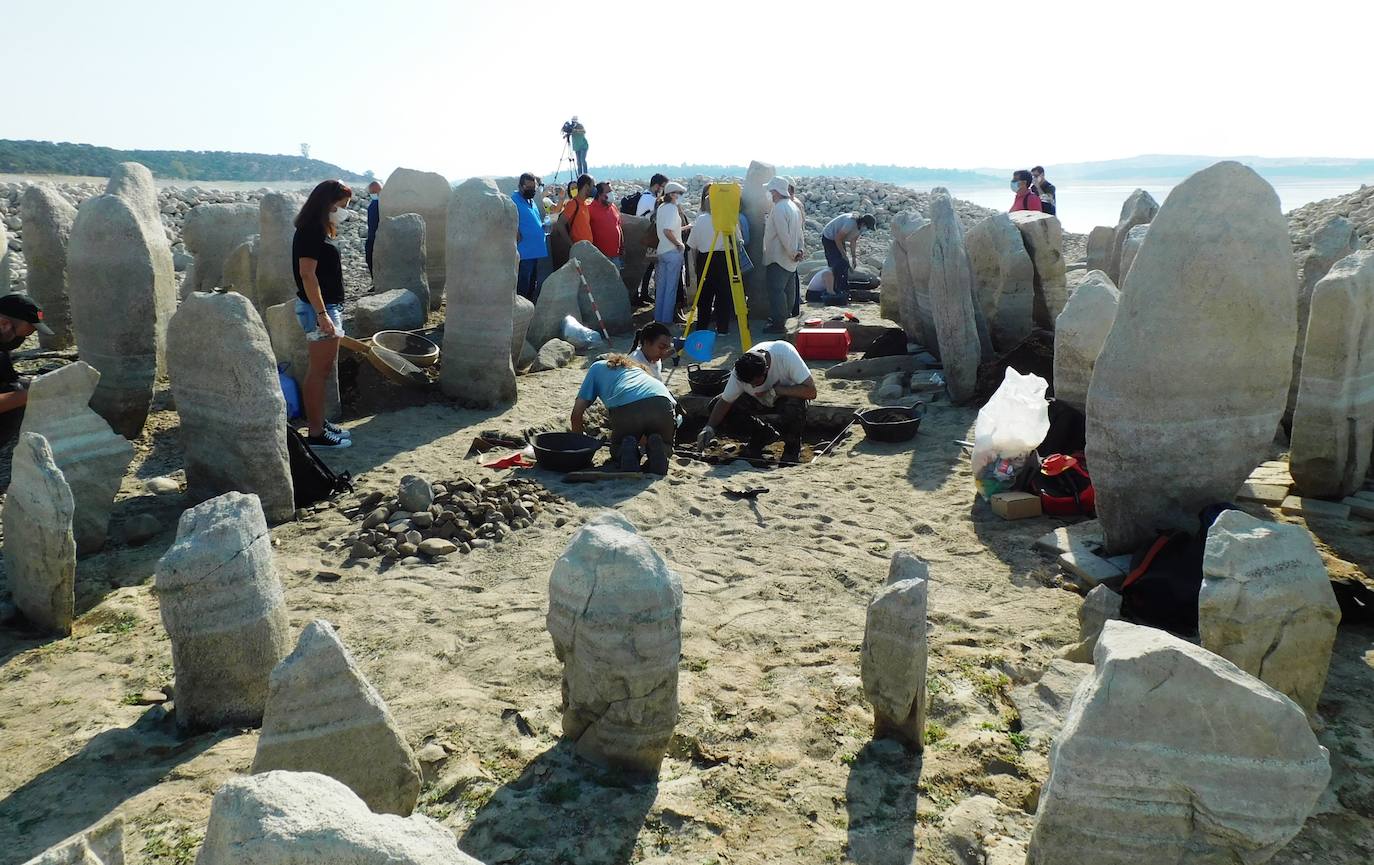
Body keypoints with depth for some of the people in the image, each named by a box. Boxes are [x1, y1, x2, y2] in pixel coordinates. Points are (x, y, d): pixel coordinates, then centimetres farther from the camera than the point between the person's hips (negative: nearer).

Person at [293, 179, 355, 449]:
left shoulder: (319, 231, 14)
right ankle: (316, 434, 0)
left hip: (328, 306, 10)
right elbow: (307, 274, -21)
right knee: (318, 371, -5)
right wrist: (321, 313, -24)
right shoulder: (310, 231, -15)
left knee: (322, 369, 15)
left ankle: (320, 423, 24)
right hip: (318, 308, -10)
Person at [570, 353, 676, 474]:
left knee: (617, 452, 26)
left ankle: (627, 449, -8)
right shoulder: (638, 368, 42)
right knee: (665, 447, 29)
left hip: (625, 409, -2)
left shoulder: (597, 367, 31)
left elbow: (577, 413, 23)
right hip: (662, 404, 2)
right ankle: (657, 448, -5)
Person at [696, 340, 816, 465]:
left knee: (793, 407, -40)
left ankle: (792, 447, -7)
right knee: (715, 405, -14)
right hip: (760, 399, 4)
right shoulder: (739, 372, -27)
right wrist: (709, 427, -32)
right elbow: (725, 402, -17)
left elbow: (811, 391, -37)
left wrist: (775, 390, -37)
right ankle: (761, 438, 6)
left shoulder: (786, 353, -37)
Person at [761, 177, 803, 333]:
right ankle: (782, 318, 25)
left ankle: (778, 324, -5)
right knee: (784, 290, 16)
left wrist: (793, 253, -16)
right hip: (790, 260, 10)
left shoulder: (778, 209, -18)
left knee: (775, 290, -6)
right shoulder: (793, 206, 14)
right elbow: (799, 232, 15)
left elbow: (783, 235, -23)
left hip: (777, 258, -10)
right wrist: (797, 251, 11)